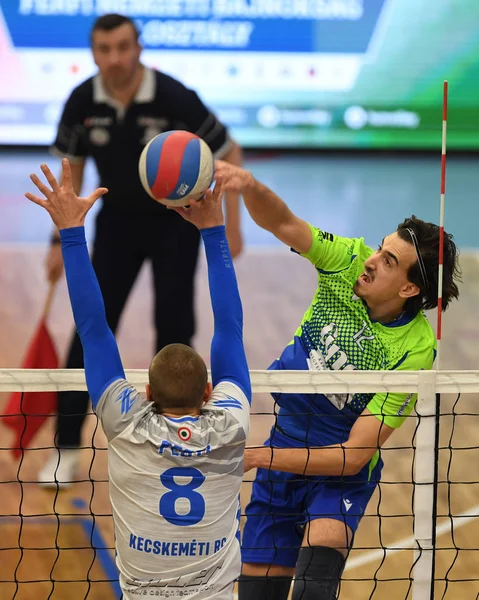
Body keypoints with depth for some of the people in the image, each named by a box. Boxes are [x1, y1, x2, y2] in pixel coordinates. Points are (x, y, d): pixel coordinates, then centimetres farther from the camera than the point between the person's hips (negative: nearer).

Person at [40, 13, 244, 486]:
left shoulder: (175, 99, -24)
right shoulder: (82, 103, -15)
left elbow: (229, 155, -12)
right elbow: (73, 168, 2)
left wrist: (232, 227, -14)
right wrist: (62, 239, 1)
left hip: (176, 221, -2)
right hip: (118, 220, 2)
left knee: (174, 329, -3)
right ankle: (66, 449, -1)